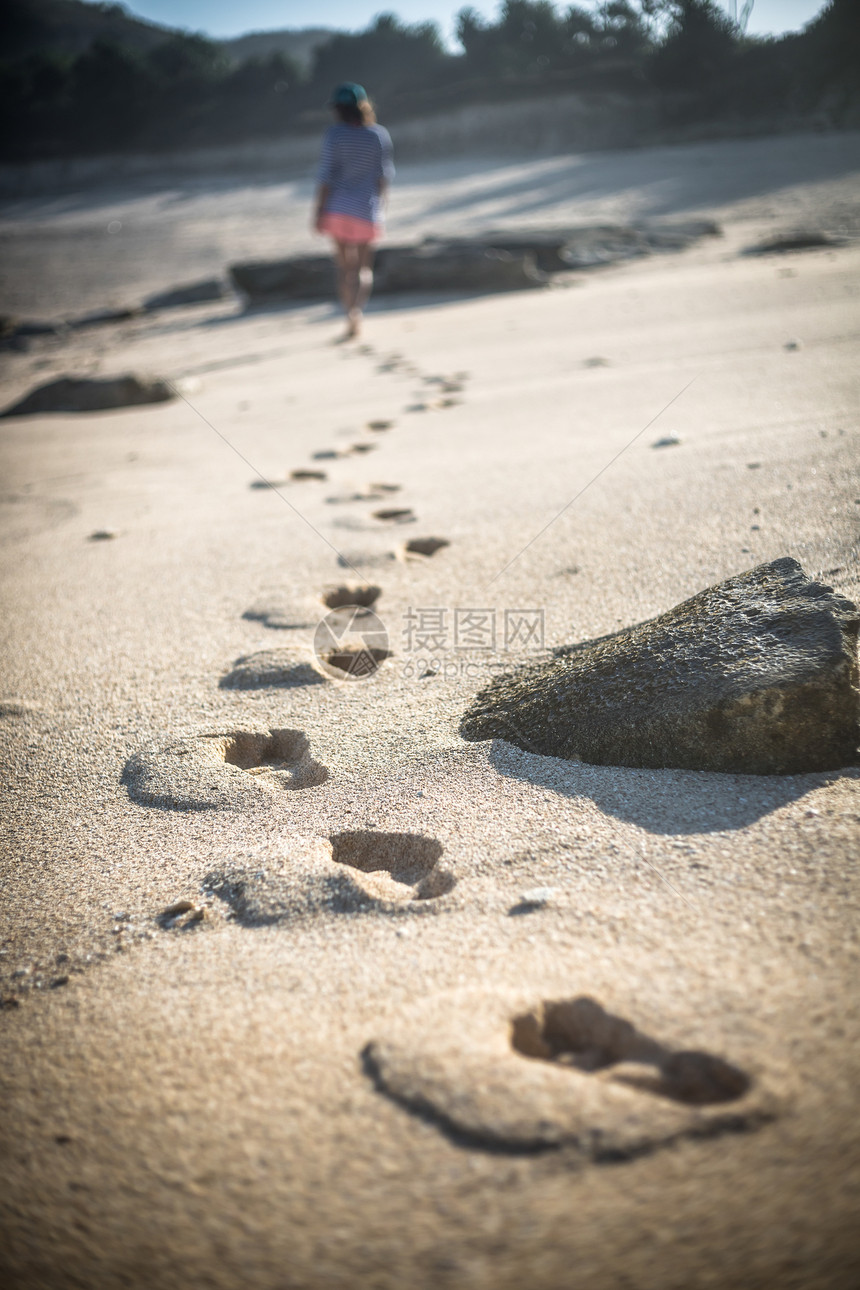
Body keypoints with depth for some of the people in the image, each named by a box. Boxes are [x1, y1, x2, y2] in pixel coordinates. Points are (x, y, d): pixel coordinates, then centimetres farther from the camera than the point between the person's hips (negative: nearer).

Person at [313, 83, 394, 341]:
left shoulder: (334, 134, -7)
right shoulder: (379, 135, -2)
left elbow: (326, 176, -9)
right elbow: (385, 176, 3)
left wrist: (319, 212, -5)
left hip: (338, 208, -1)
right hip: (367, 210, 1)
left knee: (345, 266, 11)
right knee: (364, 266, 9)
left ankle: (351, 320, 6)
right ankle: (357, 310, -16)